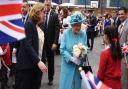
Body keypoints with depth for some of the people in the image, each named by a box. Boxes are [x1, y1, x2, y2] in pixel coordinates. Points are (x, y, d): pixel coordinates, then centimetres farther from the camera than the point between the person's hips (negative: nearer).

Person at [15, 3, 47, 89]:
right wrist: (38, 61, -27)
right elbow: (27, 45, -19)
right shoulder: (29, 24, -10)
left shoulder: (40, 26, 13)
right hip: (27, 65, -7)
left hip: (37, 64, 7)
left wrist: (42, 61, 8)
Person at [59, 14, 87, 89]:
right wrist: (71, 58, -23)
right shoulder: (66, 33, -12)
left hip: (79, 64, 2)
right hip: (68, 64, -2)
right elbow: (62, 50, -12)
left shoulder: (83, 33, -6)